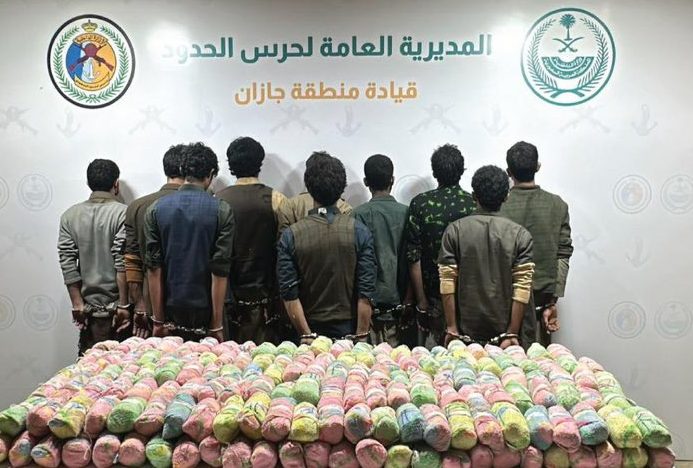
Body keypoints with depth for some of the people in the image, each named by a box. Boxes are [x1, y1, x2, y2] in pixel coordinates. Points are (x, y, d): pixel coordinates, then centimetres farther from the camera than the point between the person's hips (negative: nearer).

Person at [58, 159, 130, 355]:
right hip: (115, 306, -4)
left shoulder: (70, 215, 4)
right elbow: (122, 263, -15)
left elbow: (67, 263, 0)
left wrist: (77, 303, 4)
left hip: (88, 307, 4)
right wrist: (124, 304, -10)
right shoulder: (122, 213, -10)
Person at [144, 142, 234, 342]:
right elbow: (220, 272, -9)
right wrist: (217, 325, -3)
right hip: (205, 313, -2)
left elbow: (153, 269, -1)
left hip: (171, 312, 2)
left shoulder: (156, 209, 0)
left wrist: (158, 320, 4)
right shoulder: (222, 210, -6)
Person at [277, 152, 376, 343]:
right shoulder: (359, 231, -8)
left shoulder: (290, 235, -6)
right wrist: (361, 336, -4)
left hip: (310, 329, 1)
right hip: (348, 327, 0)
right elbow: (366, 293, -10)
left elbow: (289, 295, -8)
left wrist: (306, 335, -3)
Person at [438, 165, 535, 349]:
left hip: (465, 330, 0)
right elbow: (523, 288, -8)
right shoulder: (520, 235, -4)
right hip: (503, 330, 0)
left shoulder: (455, 230, -4)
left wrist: (451, 329, -2)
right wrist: (512, 333, -4)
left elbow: (447, 284, -6)